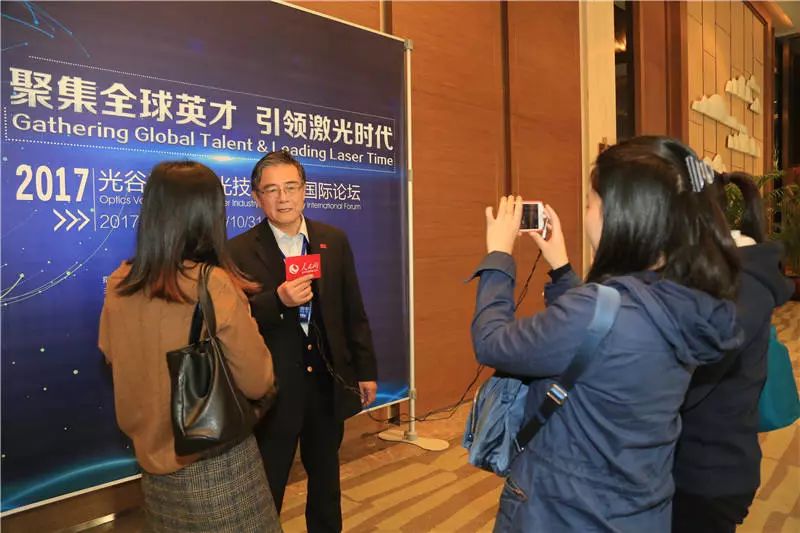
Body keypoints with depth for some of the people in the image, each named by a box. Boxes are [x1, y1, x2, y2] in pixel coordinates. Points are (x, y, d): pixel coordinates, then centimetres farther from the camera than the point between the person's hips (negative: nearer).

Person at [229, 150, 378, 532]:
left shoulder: (334, 241, 0)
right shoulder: (240, 251, -11)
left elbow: (354, 312, 4)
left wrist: (366, 370, 5)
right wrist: (278, 301, -29)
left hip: (328, 380, 4)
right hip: (272, 388, -3)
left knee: (326, 479, 24)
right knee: (266, 490, 15)